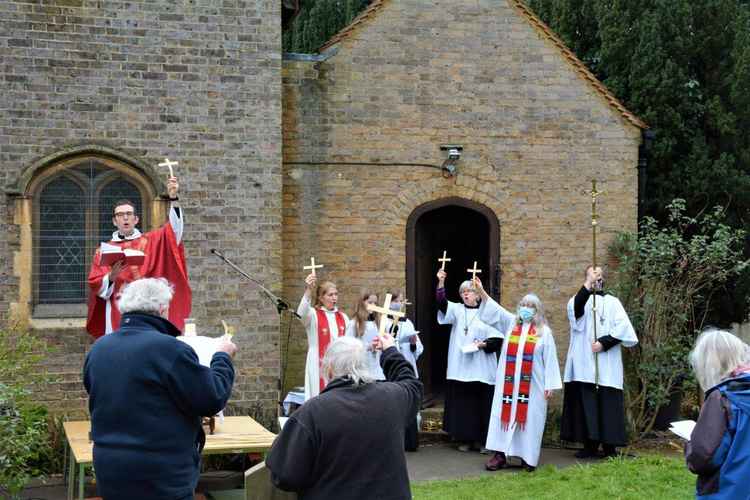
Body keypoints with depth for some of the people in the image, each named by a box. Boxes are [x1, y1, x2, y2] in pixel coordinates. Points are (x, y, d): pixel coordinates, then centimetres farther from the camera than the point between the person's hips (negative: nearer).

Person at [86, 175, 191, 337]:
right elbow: (95, 286, 6)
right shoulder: (103, 251, 11)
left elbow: (174, 229, -4)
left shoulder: (151, 241, 11)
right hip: (117, 316, 0)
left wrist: (173, 198, -18)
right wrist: (111, 277, -15)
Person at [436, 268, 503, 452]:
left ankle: (481, 440, 9)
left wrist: (484, 344, -16)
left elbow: (497, 339, 2)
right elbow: (441, 302, -9)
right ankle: (465, 439, 12)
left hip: (481, 369, -2)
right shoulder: (457, 310, 9)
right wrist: (441, 282, -23)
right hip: (460, 368, 2)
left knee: (481, 404, 1)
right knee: (462, 403, 4)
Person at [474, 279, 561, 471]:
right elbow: (494, 308, 3)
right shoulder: (510, 323, 9)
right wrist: (481, 291, -10)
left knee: (529, 418, 0)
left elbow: (550, 359, 0)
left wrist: (549, 384, -4)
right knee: (504, 415, 0)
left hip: (532, 385, -3)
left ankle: (528, 457, 8)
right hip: (509, 383, 3)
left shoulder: (544, 331, 1)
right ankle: (500, 454, 3)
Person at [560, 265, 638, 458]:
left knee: (608, 402, -2)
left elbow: (623, 327, 0)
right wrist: (588, 283, -23)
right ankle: (590, 445, 6)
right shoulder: (581, 299, 10)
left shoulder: (612, 302, 10)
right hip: (584, 363, 0)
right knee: (585, 402, -1)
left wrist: (603, 343, -11)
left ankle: (609, 446, 4)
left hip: (606, 364, 0)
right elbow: (575, 308, -16)